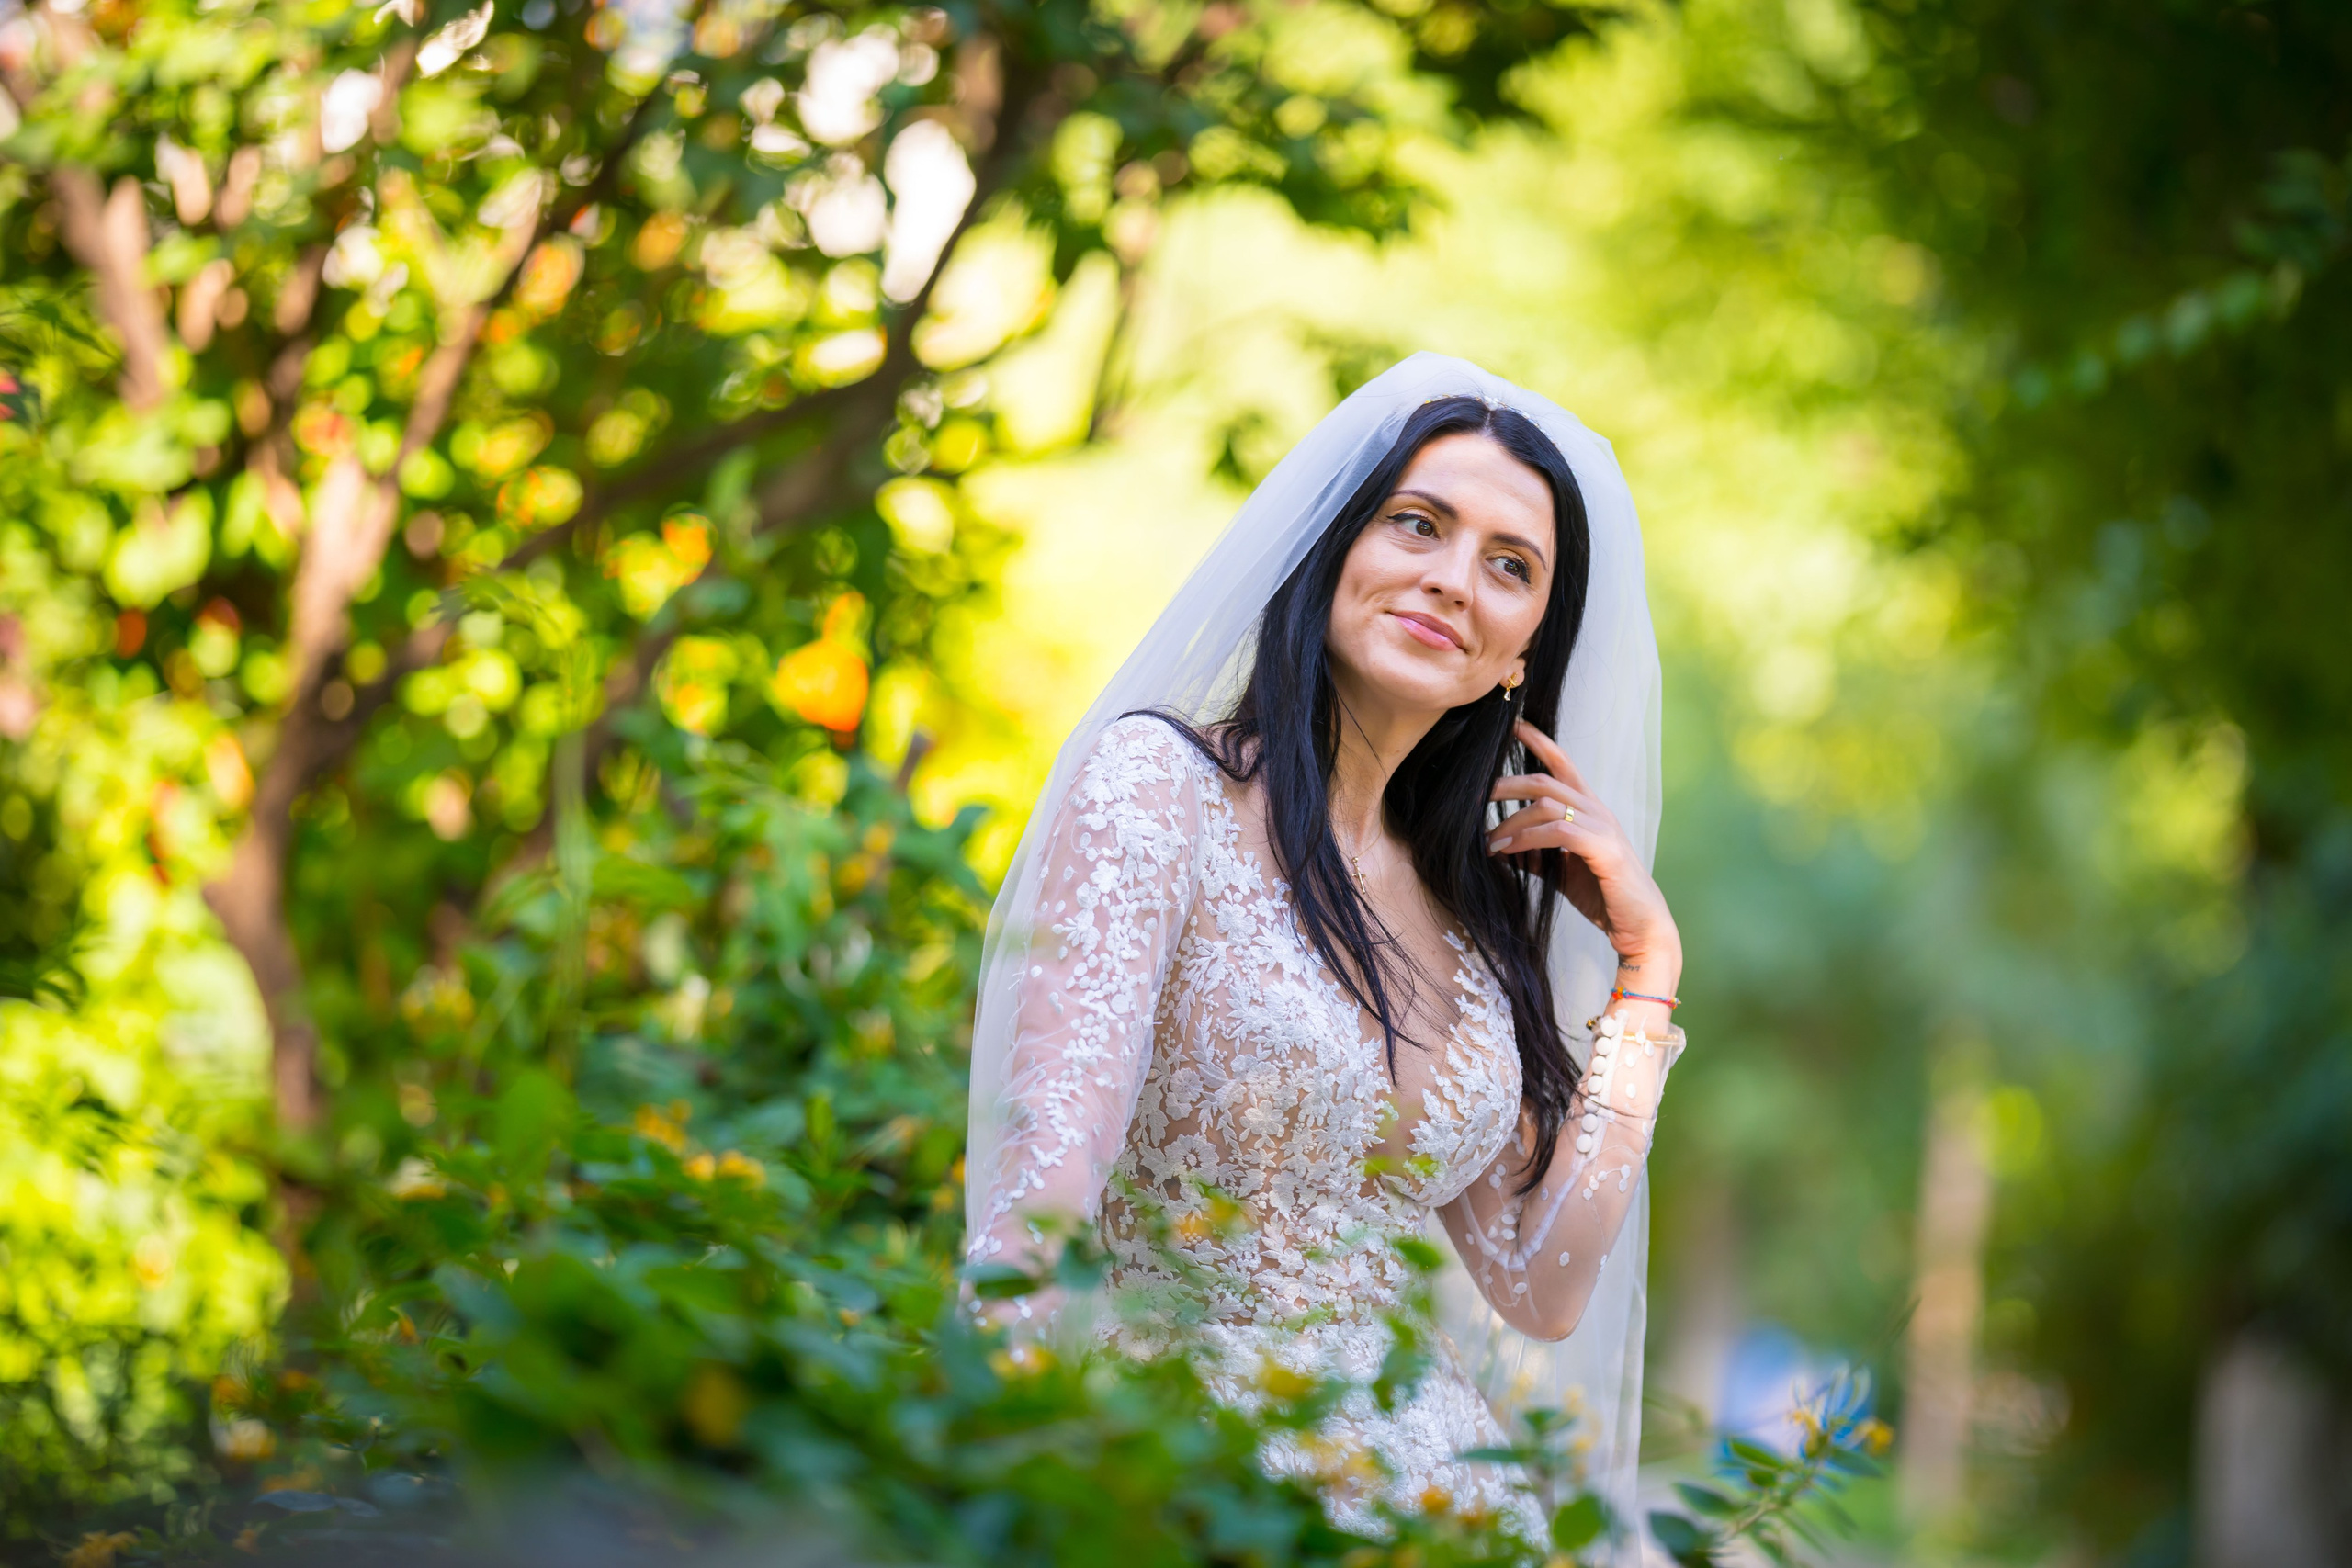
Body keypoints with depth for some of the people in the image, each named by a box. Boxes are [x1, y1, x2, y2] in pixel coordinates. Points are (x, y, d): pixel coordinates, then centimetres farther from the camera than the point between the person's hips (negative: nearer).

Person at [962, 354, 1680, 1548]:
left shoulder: (1464, 910, 14)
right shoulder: (1160, 781, -4)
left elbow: (1540, 1291, 10)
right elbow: (1041, 1187, -16)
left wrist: (1642, 965, 10)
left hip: (1426, 1491, 6)